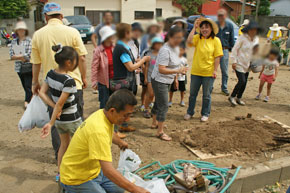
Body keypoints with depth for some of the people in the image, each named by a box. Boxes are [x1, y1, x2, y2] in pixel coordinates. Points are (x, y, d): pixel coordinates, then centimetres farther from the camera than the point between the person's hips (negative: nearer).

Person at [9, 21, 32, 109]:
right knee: (25, 85, 15)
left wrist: (17, 56, -6)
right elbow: (11, 55, 1)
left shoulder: (29, 40, -7)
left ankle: (27, 101, -2)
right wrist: (22, 56, -13)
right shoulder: (14, 41, 8)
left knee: (28, 85, -7)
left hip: (28, 67, -5)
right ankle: (31, 98, 30)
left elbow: (28, 55, -14)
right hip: (19, 67, 5)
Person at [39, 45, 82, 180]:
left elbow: (42, 93, -1)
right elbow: (60, 103, -25)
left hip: (59, 117, 8)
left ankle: (60, 173, 38)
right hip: (71, 120, -7)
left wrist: (54, 106, -8)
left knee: (64, 144, 25)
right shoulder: (69, 81, -26)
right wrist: (50, 124, -21)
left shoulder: (51, 74, -4)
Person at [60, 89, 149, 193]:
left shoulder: (103, 113, -5)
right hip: (76, 179, -9)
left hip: (93, 170, 9)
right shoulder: (99, 130, -35)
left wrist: (120, 142, 39)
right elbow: (108, 171, -37)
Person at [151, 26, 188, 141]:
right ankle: (160, 132, 6)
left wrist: (175, 77, 13)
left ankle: (155, 123, 42)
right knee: (163, 106, -5)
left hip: (166, 81, 9)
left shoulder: (176, 48, 5)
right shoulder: (165, 50, -25)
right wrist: (178, 71, -34)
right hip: (159, 81, -9)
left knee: (159, 102, 23)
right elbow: (161, 69, -30)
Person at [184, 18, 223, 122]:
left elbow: (217, 57, -7)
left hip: (209, 73, -2)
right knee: (192, 94, 14)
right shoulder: (197, 38, 0)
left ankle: (205, 114, 27)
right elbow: (189, 41, -21)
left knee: (206, 95, 11)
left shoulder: (216, 40, -5)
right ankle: (190, 112, 30)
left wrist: (215, 70, -12)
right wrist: (194, 28, -15)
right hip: (196, 72, 2)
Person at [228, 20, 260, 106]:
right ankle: (232, 97, 4)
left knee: (244, 82, 9)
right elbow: (235, 49, -12)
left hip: (247, 65, 7)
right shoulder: (242, 38, -14)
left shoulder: (256, 39, 7)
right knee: (242, 81, -13)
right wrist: (234, 61, -15)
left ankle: (239, 98, 25)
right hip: (239, 64, -7)